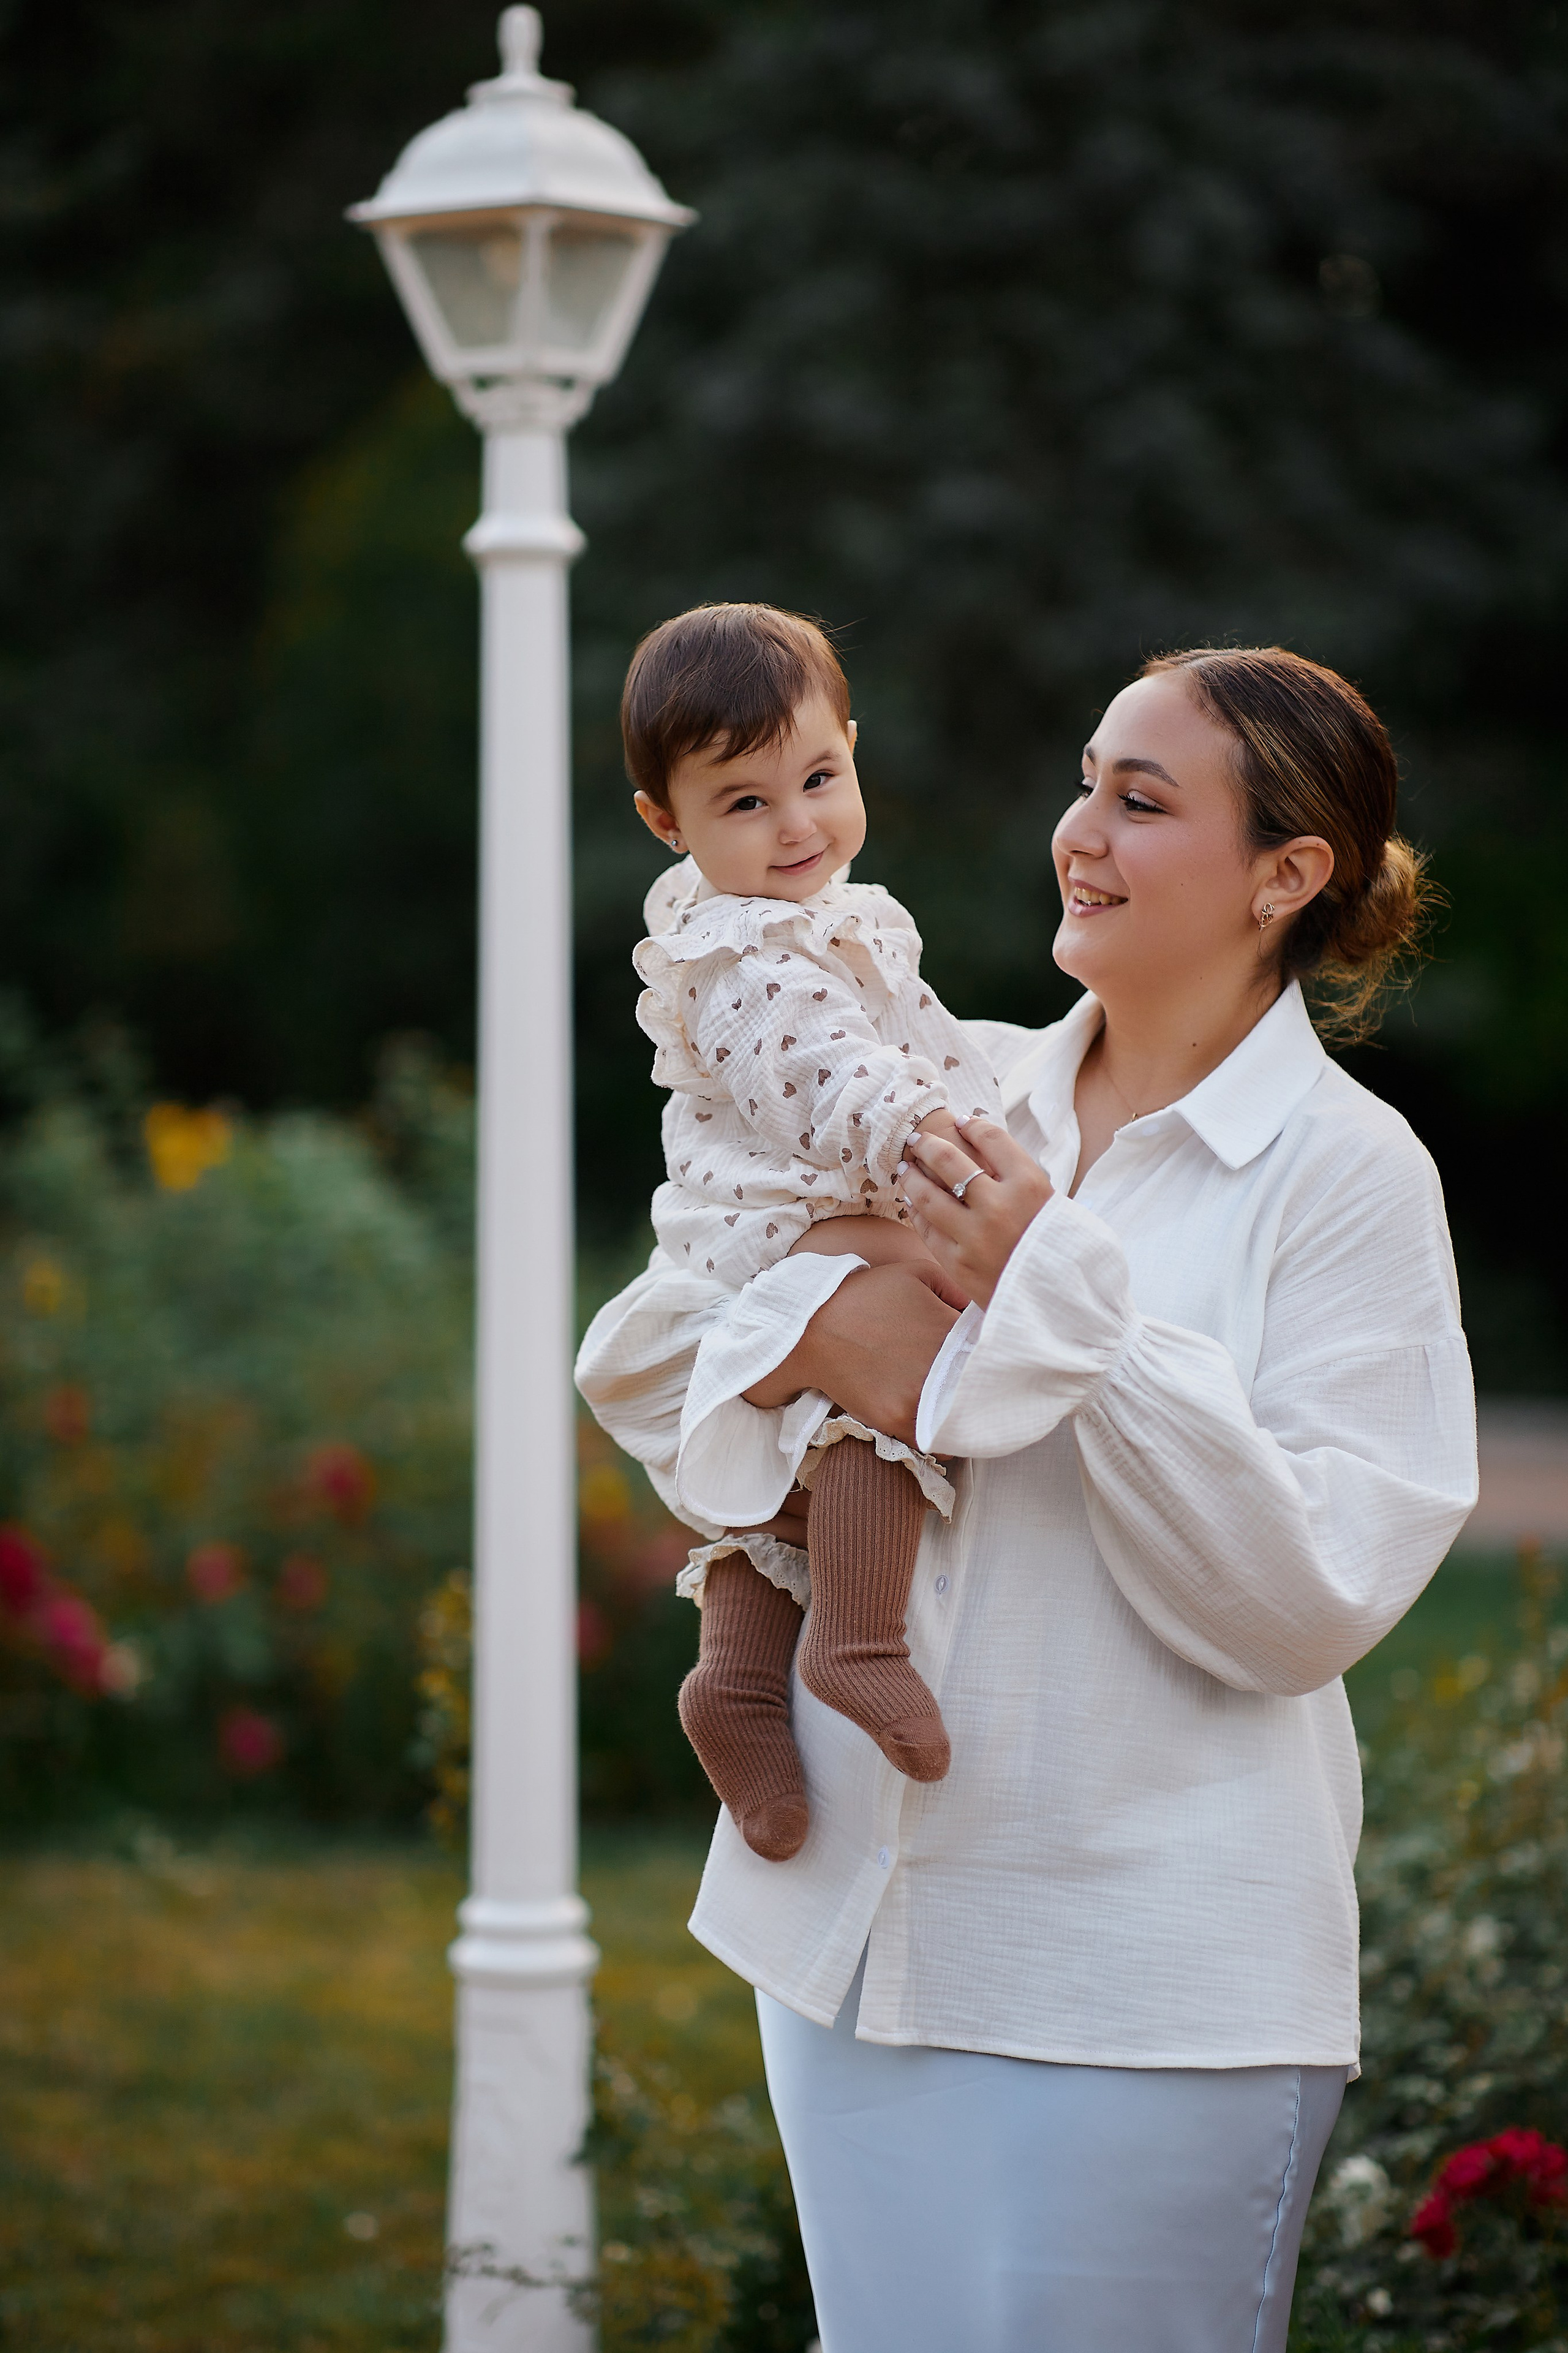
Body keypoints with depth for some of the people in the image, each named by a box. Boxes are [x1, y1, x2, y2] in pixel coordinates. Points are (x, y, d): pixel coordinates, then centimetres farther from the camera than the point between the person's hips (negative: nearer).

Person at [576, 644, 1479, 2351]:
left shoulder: (1350, 1174, -5)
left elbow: (1308, 1601, -13)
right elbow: (631, 1353, 10)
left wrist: (1059, 1299, -15)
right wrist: (826, 1329, -11)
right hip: (859, 1938, 5)